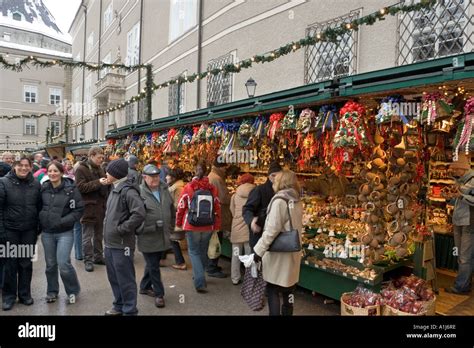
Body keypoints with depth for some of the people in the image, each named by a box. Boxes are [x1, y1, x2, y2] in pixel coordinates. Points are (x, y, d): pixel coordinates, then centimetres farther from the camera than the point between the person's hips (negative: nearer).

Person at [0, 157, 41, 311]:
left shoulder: (35, 184, 1)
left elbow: (39, 207, 7)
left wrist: (38, 228, 4)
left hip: (29, 231, 2)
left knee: (26, 263, 11)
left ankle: (25, 294, 26)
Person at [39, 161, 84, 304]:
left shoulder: (70, 189, -10)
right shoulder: (43, 188, 2)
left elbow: (79, 210, -9)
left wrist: (62, 221, -17)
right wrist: (40, 222, 3)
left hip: (65, 232, -4)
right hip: (47, 233, 4)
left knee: (63, 264, -8)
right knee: (50, 264, 13)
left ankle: (73, 290, 16)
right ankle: (52, 291, 33)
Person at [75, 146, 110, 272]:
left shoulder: (99, 169, 13)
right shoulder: (81, 169, -9)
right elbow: (80, 187, -18)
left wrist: (106, 183, 2)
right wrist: (98, 183, -24)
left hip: (100, 206, 7)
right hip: (88, 207, -7)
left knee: (99, 234, 16)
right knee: (87, 236, 3)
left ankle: (98, 256, 28)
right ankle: (88, 260, 13)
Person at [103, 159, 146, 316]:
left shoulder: (128, 191, -17)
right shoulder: (115, 189, 11)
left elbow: (139, 214, -27)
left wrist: (122, 228, -19)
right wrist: (109, 228, 11)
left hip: (122, 244, -9)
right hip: (110, 243, 9)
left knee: (125, 279, 2)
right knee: (114, 277, 20)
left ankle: (130, 310, 16)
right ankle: (119, 306, 35)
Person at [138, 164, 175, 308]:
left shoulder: (164, 190, 8)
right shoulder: (139, 192, -13)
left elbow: (172, 210, 17)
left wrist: (171, 227, 15)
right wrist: (145, 228, -18)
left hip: (162, 236, 6)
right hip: (148, 237, -6)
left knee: (153, 263, 20)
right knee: (153, 266, 5)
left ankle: (145, 287, 40)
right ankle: (159, 294, 20)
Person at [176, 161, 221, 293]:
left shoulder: (188, 187, -8)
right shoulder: (212, 188, -1)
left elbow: (181, 207, -4)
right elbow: (217, 208, 3)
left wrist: (178, 223, 11)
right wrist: (217, 226, 14)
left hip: (192, 226, -2)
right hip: (208, 227, 3)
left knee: (194, 252, 8)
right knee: (203, 251, 20)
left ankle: (200, 282, -4)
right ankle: (198, 275, 37)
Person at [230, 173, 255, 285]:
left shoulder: (235, 196, -2)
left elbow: (232, 212, 3)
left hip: (237, 229, 2)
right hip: (250, 229, -2)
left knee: (236, 255, 14)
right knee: (249, 256, 9)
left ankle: (235, 279, 23)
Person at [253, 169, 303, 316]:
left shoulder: (279, 200, -17)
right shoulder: (297, 201, 8)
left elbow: (272, 229, -21)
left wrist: (259, 250, -17)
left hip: (279, 252, -8)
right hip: (292, 251, 8)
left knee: (272, 289, 4)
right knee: (288, 287, 17)